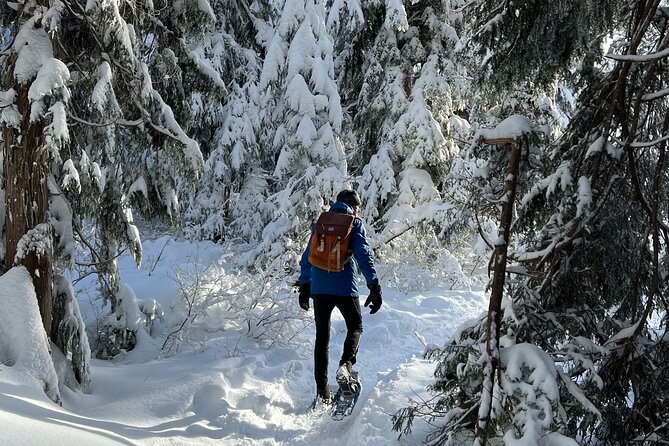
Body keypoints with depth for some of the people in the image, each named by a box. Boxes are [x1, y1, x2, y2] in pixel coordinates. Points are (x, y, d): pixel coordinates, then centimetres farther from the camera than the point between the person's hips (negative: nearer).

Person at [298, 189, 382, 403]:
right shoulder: (355, 224, 2)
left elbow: (306, 257, 17)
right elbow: (364, 256, -8)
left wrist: (304, 287, 23)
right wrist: (375, 287, -9)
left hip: (318, 288, 4)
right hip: (345, 287, -4)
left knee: (322, 335, 10)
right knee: (355, 327, 14)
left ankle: (321, 389, 8)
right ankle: (346, 364, -15)